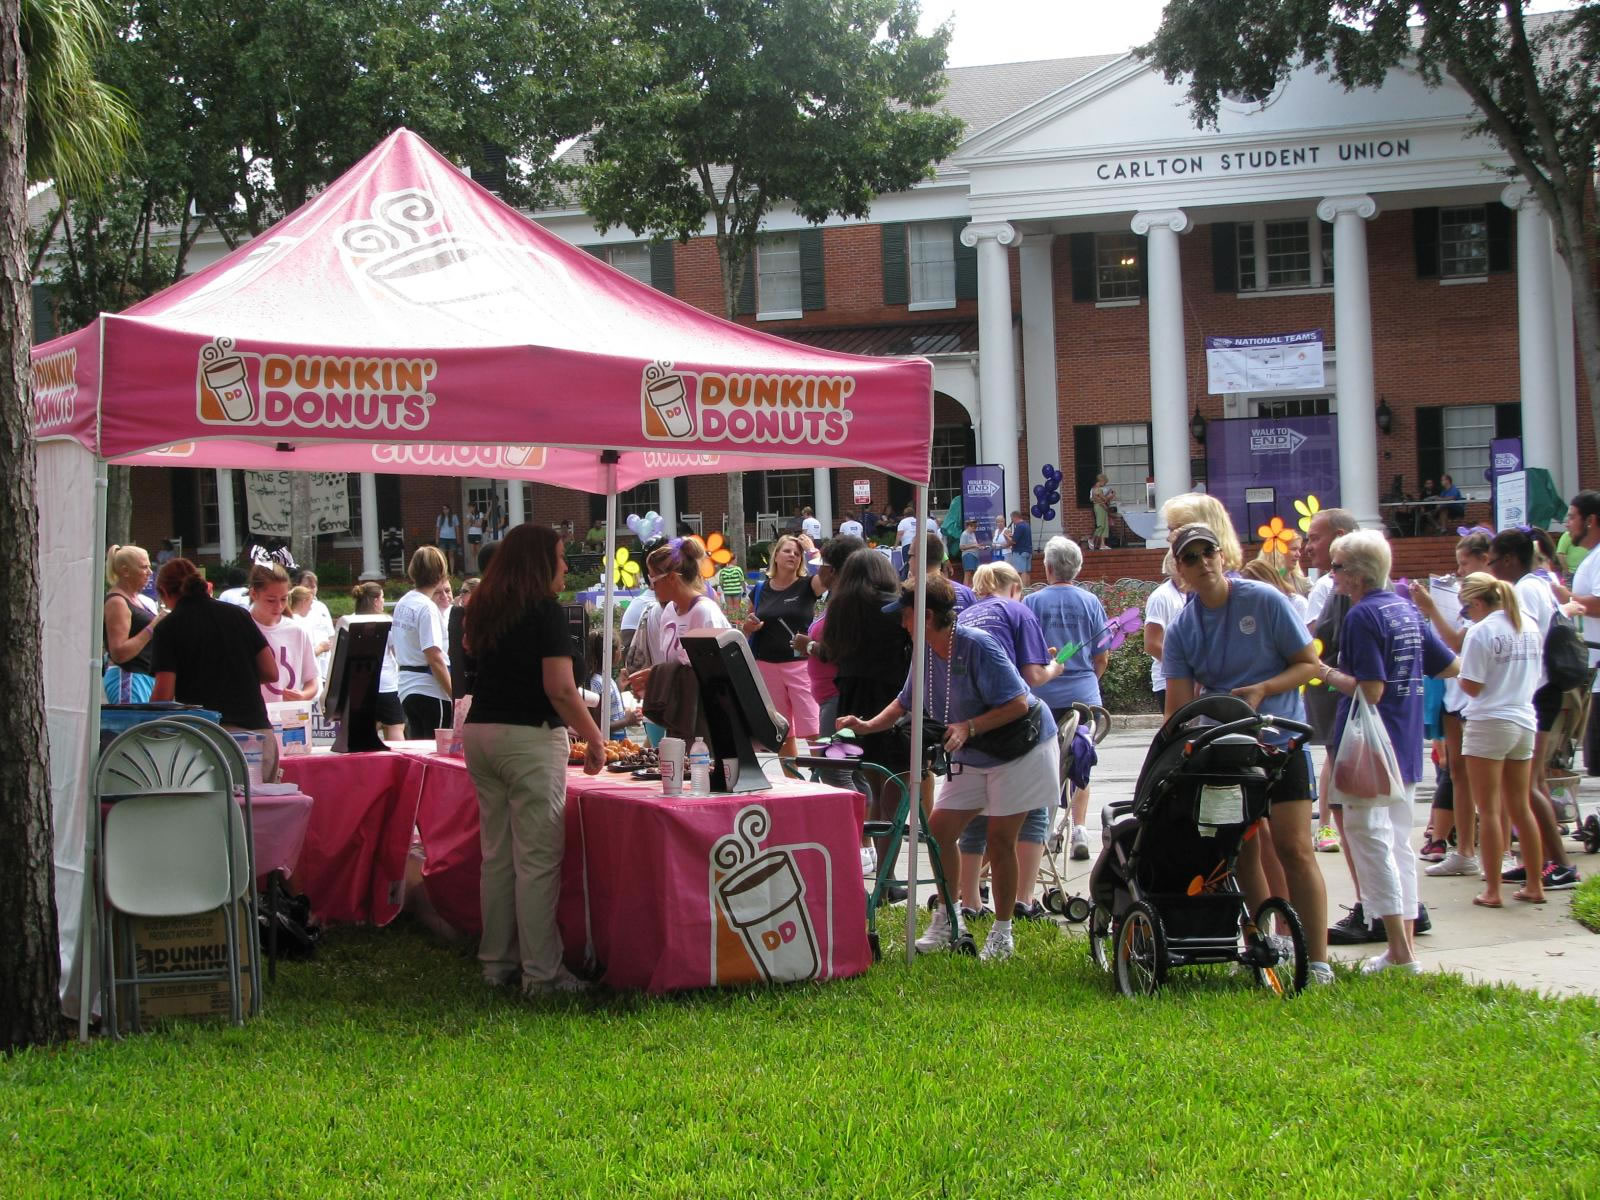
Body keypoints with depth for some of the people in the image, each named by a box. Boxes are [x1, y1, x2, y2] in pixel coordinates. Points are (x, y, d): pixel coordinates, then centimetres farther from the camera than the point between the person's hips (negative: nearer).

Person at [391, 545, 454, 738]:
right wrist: (455, 696, -17)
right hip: (430, 690, -8)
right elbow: (435, 658, -20)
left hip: (407, 688, 8)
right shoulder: (427, 608, -15)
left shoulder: (402, 603, 10)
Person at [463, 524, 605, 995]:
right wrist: (594, 739, -7)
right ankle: (541, 973, -3)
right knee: (537, 860, -4)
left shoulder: (483, 609, 11)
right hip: (530, 739, -8)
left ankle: (496, 963, 18)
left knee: (496, 855, 13)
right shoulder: (545, 611, -11)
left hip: (479, 731, 8)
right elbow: (560, 690, -16)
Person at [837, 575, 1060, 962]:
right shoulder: (926, 653, -2)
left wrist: (967, 727, -31)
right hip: (973, 757, 8)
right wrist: (869, 726, 0)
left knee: (1000, 837, -6)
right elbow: (905, 702, 14)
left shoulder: (977, 646, -26)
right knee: (939, 827, 2)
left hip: (1020, 747, -8)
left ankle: (1002, 933, 7)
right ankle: (948, 919, 16)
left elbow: (1018, 704, -26)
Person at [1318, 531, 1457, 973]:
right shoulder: (1407, 610, 11)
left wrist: (1327, 673, -10)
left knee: (1369, 839, -5)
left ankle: (1399, 950, -9)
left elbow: (1370, 690, -22)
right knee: (1399, 843, 13)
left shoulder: (1362, 616, -16)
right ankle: (1405, 946, 14)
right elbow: (1451, 666, 17)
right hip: (1406, 749, 9)